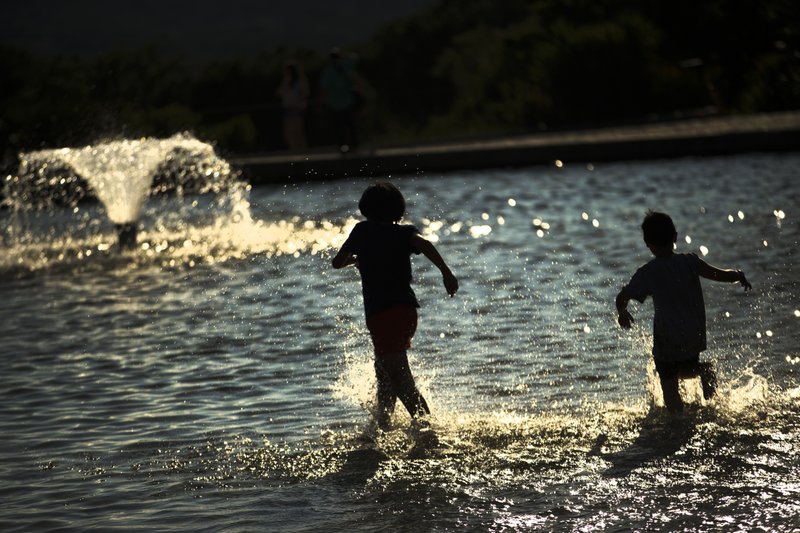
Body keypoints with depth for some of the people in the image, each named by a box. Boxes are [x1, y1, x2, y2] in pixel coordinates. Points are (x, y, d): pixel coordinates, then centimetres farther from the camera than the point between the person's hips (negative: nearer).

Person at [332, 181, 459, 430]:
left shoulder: (363, 231, 9)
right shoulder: (404, 232, 10)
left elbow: (337, 262, 14)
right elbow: (424, 244, -13)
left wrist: (357, 258, 35)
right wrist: (446, 272, -21)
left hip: (379, 313, -4)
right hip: (406, 309, 4)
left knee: (401, 380, -10)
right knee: (385, 371, 22)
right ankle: (382, 427, 26)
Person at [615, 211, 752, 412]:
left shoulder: (647, 273, -13)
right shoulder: (689, 262, -7)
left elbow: (622, 297, -16)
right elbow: (720, 275, -10)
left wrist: (623, 313, 6)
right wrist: (739, 276, 11)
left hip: (668, 339, -4)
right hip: (695, 335, 4)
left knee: (669, 386, 8)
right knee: (684, 370, 27)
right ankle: (703, 370, -2)